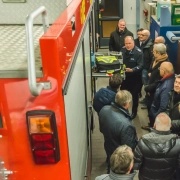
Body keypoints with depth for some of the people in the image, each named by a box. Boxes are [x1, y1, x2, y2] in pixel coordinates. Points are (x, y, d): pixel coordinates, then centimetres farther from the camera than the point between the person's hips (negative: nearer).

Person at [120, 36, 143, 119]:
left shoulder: (138, 52, -18)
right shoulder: (123, 49, -4)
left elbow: (140, 66, -21)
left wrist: (132, 70, -36)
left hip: (135, 77, -4)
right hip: (125, 76, 4)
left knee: (134, 95, 11)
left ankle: (134, 112, 31)